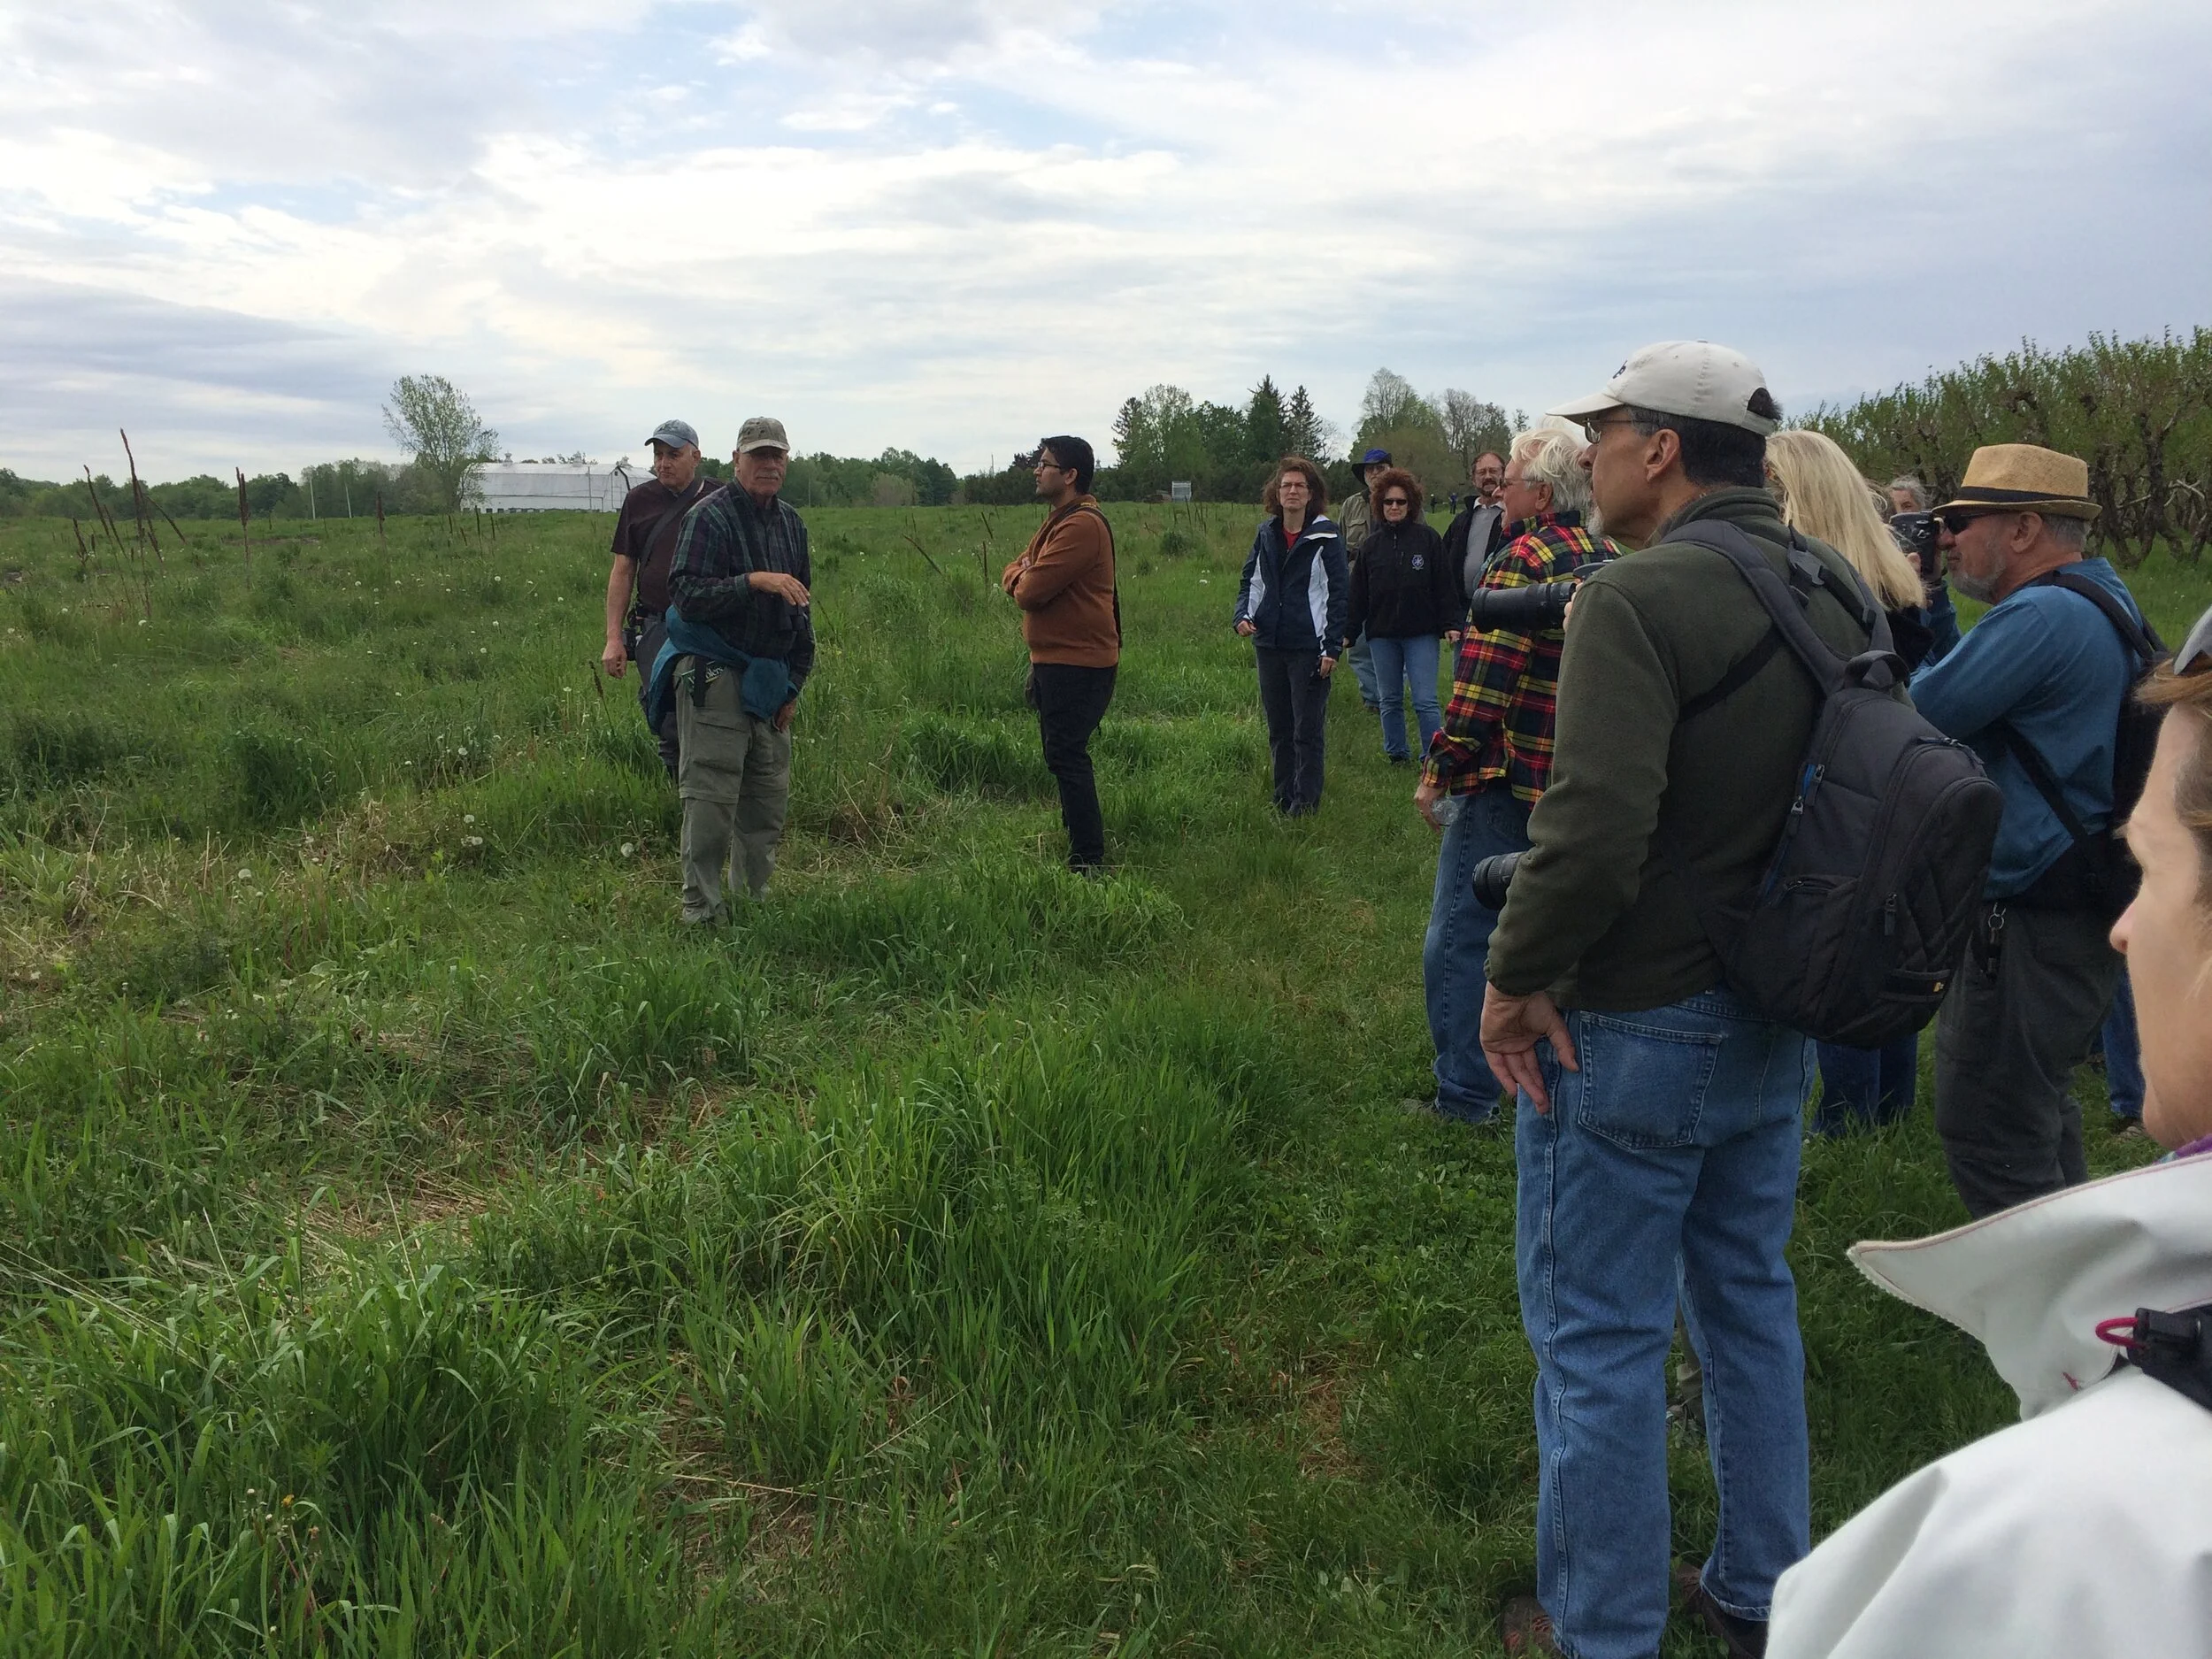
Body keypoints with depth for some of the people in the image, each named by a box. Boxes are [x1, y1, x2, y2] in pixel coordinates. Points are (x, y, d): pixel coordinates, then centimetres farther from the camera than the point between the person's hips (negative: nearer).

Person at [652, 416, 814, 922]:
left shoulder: (791, 523, 15)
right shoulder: (708, 517, -8)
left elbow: (801, 610, 21)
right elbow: (687, 596, -17)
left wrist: (794, 682, 15)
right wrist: (754, 581, -26)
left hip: (768, 681, 7)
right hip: (713, 676, -7)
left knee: (770, 796, 9)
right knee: (711, 797, -8)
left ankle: (756, 897, 21)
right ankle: (701, 908, 0)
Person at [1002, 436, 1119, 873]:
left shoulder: (1082, 525, -18)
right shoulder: (1058, 520, 18)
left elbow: (1031, 591, -23)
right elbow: (1013, 574, 17)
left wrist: (1024, 582, 1)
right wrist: (1021, 577, -6)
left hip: (1076, 664, -11)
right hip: (1054, 658, 11)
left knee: (1067, 758, -9)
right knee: (1065, 757, 17)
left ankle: (1088, 861, -5)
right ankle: (1077, 838, 29)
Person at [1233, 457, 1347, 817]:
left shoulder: (1326, 537, -6)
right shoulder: (1266, 534, 9)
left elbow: (1339, 594, -7)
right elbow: (1249, 580, 17)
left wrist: (1331, 647, -12)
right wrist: (1243, 615, -4)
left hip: (1309, 647, -5)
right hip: (1269, 645, 6)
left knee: (1307, 730, -2)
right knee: (1278, 728, 13)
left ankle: (1305, 800, 6)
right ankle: (1283, 797, 24)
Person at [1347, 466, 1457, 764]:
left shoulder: (1428, 539, 0)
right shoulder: (1370, 546, 7)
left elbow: (1444, 585, -1)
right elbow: (1357, 594, 9)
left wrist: (1450, 624, -7)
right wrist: (1348, 632, 5)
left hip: (1421, 632, -3)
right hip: (1381, 633, 3)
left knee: (1425, 701, -7)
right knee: (1390, 700, 11)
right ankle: (1397, 755, 23)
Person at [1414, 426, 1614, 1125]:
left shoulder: (1523, 559, -16)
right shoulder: (1609, 562, 10)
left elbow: (1481, 682, -21)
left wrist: (1439, 770, -14)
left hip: (1509, 783, -9)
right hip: (1584, 788, 9)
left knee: (1459, 938, 1)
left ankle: (1465, 1097, 6)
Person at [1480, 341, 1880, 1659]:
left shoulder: (1638, 599, -21)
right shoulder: (1837, 590, 5)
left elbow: (1594, 831, -30)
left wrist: (1515, 978, -16)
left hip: (1632, 1032, -8)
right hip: (1777, 1028, 8)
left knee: (1600, 1338, 8)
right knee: (1750, 1299, 23)